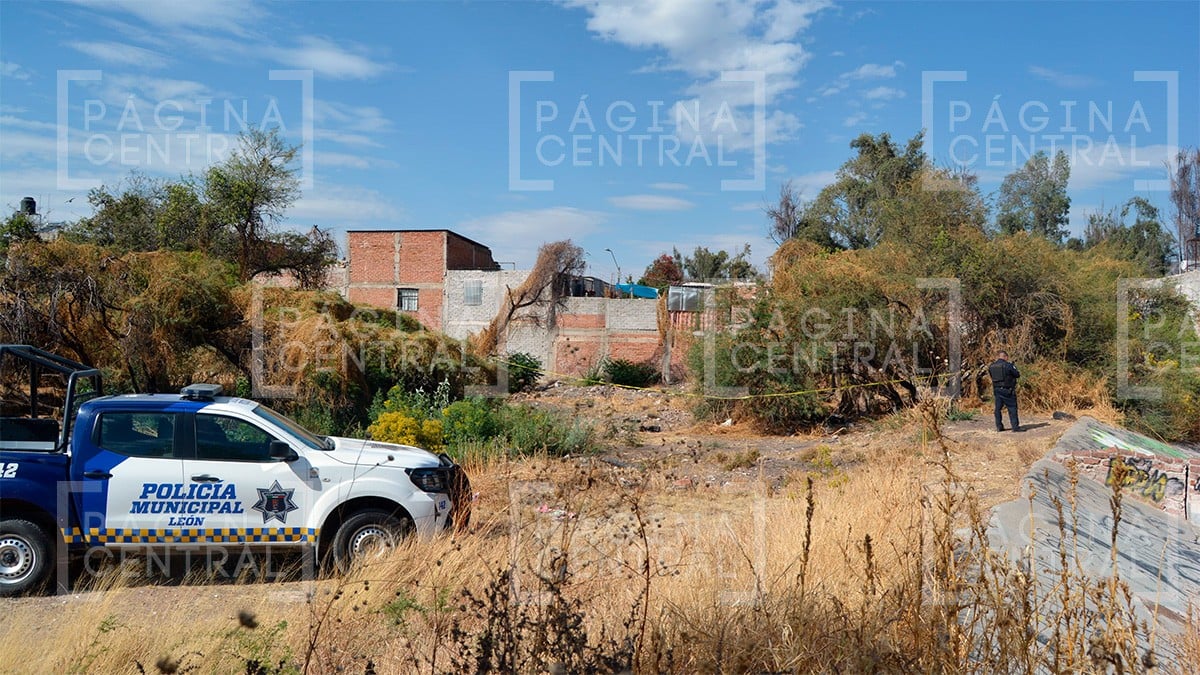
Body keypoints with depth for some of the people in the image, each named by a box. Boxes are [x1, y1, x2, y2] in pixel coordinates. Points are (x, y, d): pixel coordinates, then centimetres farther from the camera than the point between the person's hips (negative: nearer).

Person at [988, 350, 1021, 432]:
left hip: (996, 390, 5)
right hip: (1007, 390, -5)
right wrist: (1013, 366, 12)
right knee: (1012, 408, 1)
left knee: (998, 408, 11)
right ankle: (1015, 426, 0)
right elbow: (1017, 374, -4)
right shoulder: (1008, 365, -12)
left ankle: (999, 426, 13)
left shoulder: (991, 366, 5)